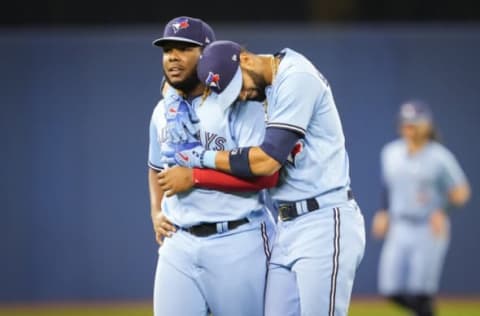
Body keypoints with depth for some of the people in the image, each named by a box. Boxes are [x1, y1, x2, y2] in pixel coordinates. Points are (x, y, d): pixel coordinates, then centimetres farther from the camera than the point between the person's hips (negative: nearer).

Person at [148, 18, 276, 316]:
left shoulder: (238, 104, -9)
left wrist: (195, 176, -18)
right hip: (178, 242, 6)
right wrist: (156, 212, 12)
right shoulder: (164, 111, 13)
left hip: (237, 242, -6)